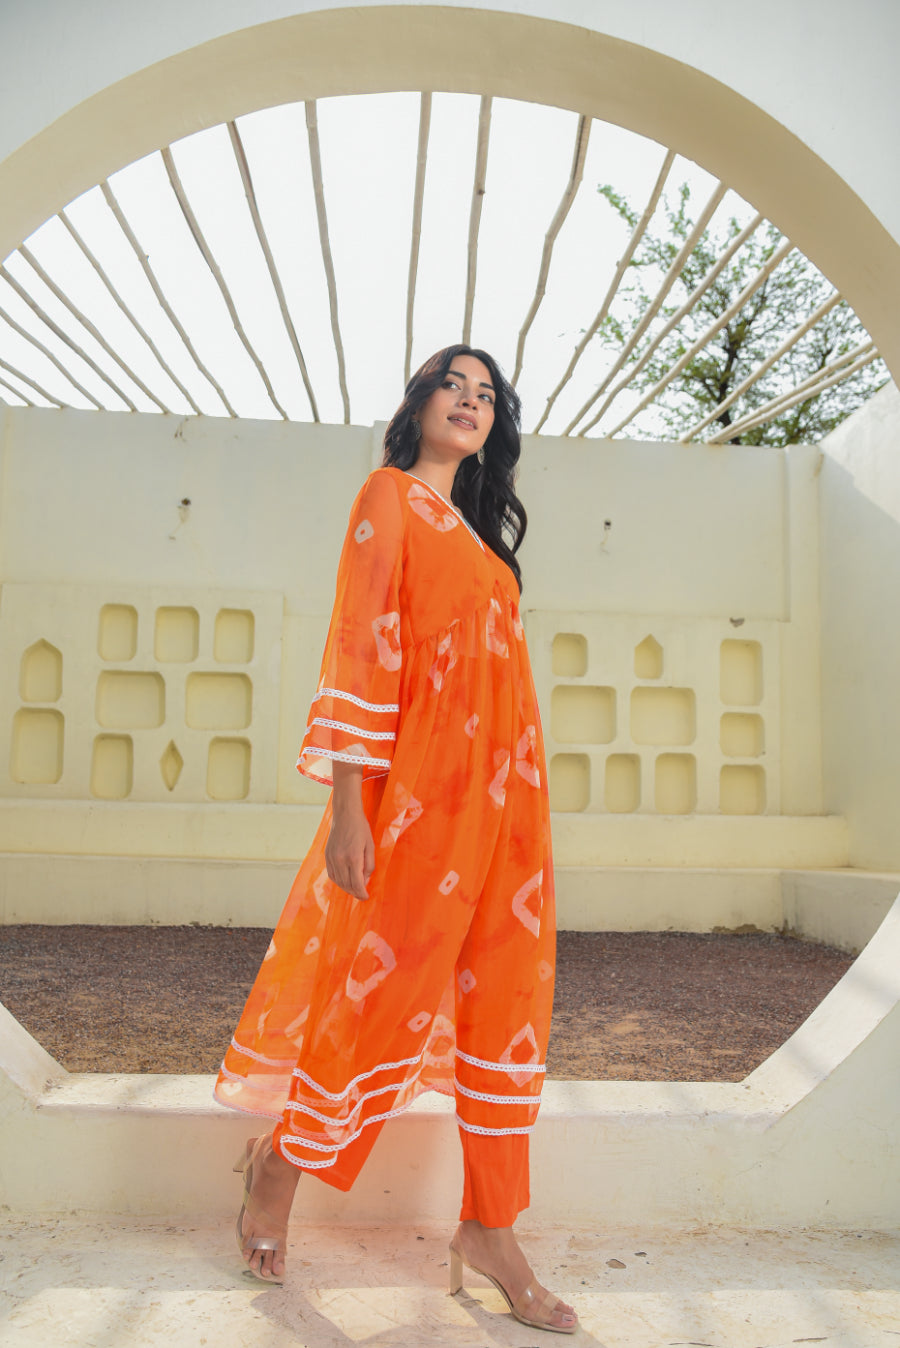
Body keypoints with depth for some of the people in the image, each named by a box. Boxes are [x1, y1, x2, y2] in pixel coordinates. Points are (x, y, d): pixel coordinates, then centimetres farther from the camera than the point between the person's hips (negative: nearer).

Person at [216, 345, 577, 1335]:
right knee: (387, 986, 1)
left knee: (506, 995, 5)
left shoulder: (477, 529, 22)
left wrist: (512, 803, 15)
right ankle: (280, 1160, 26)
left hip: (503, 787, 7)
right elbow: (362, 643, -9)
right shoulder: (390, 494, 0)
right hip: (423, 780, -7)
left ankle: (490, 1229, 16)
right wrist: (348, 804, -16)